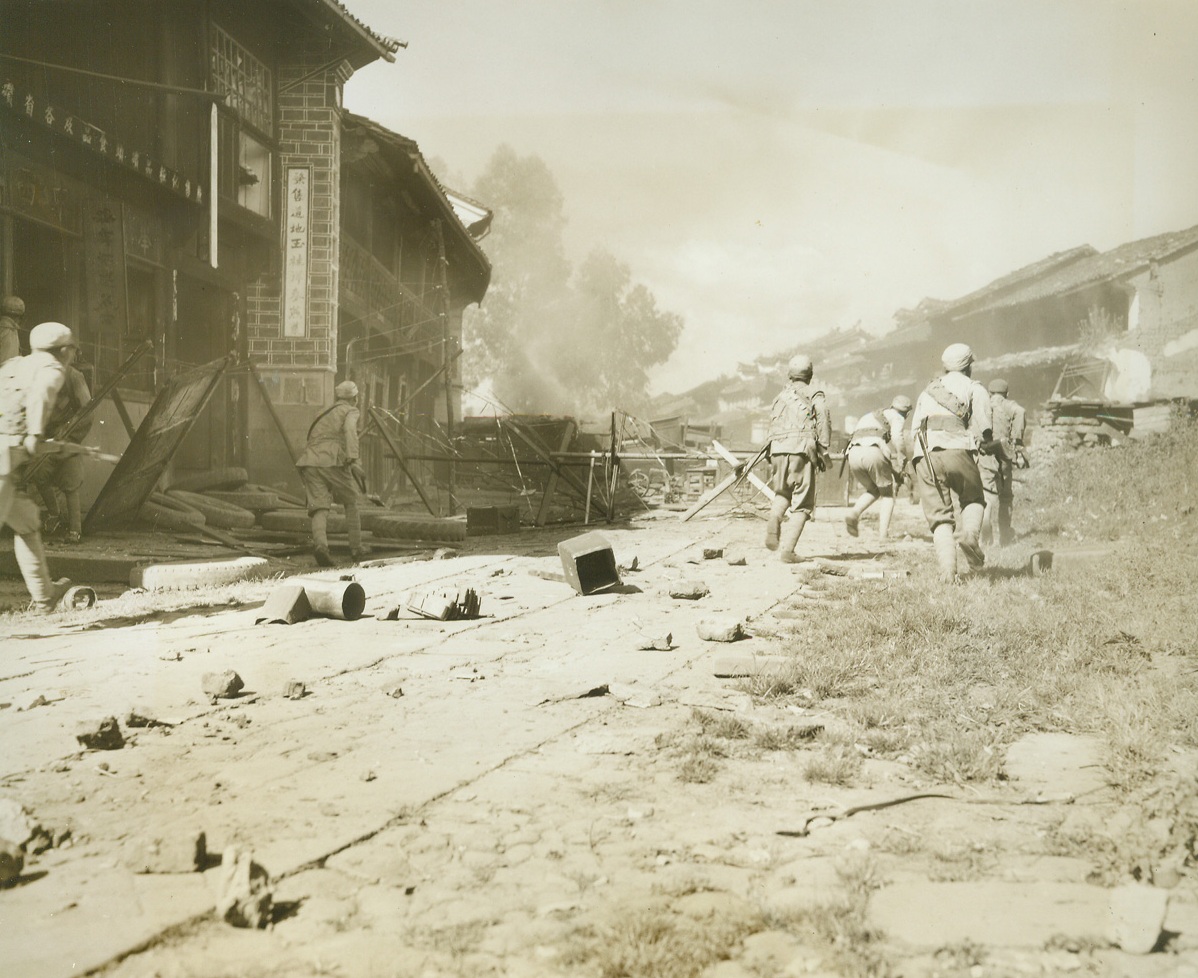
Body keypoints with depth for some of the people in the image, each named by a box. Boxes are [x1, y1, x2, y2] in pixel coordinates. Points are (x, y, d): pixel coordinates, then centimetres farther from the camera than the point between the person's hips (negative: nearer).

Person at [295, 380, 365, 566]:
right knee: (351, 502, 15)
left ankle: (320, 544, -34)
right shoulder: (350, 411, 13)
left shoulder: (324, 414, 34)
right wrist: (352, 458, -20)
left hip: (309, 461, 5)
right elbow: (350, 430, -9)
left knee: (319, 507, -7)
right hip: (332, 461, -5)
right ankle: (356, 549, 18)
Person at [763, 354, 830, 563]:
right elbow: (824, 423, -3)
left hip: (777, 450, 4)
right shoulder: (814, 395, 10)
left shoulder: (780, 397, 22)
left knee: (782, 493, 25)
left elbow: (773, 426, 16)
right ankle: (787, 549, -9)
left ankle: (774, 519, -5)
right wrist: (823, 452, 2)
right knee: (801, 504, 2)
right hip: (801, 450, -4)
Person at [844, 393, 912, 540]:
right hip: (874, 452, -5)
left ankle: (854, 513, -2)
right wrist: (900, 467, 0)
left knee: (871, 491, 26)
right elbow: (897, 437, -4)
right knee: (887, 494, 16)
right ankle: (883, 534, 3)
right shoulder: (897, 418, 19)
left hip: (854, 453, 5)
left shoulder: (869, 416, 39)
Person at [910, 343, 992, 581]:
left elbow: (914, 430, 20)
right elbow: (983, 430, 3)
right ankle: (970, 533, -10)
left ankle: (947, 570, -9)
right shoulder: (974, 389, 16)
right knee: (973, 500, 20)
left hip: (924, 455, 3)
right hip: (956, 451, -3)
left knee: (939, 516, 7)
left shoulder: (928, 390, 29)